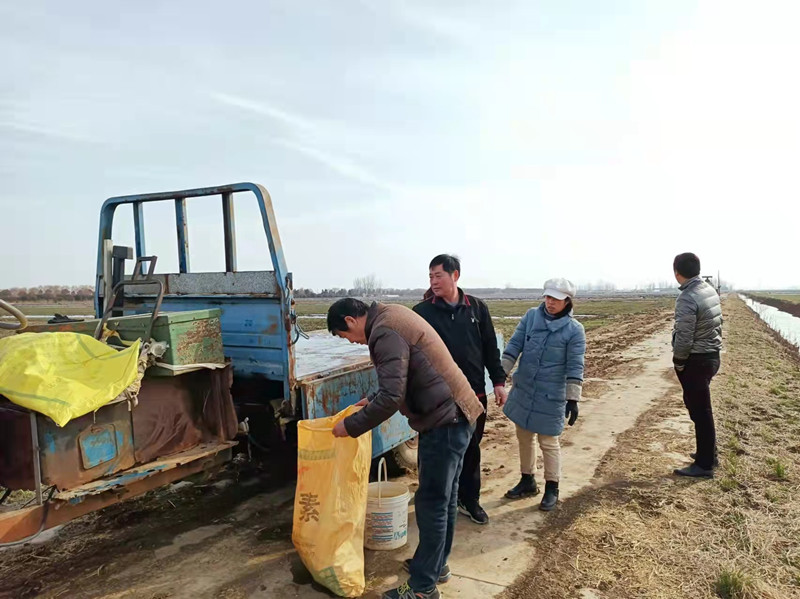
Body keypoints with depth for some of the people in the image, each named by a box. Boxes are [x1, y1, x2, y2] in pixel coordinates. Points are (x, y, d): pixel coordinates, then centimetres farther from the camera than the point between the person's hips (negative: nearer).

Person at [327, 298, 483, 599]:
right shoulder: (392, 316, 13)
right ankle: (436, 564, 36)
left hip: (444, 421, -10)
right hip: (450, 416, 10)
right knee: (443, 498, 21)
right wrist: (373, 401, 24)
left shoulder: (385, 331, -19)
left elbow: (392, 396, -25)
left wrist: (351, 426, -14)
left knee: (431, 503, 1)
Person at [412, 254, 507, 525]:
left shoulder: (477, 308, 2)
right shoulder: (422, 311, -6)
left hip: (474, 393, 2)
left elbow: (490, 348, 8)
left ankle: (469, 500, 32)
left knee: (471, 449, 15)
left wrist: (498, 381, 5)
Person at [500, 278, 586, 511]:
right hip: (523, 391, 4)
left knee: (548, 442, 6)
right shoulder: (531, 316, -1)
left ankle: (552, 488, 25)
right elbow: (514, 345, -1)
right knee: (524, 437, 16)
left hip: (551, 396, -4)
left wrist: (573, 399, -14)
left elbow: (575, 366, -11)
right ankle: (527, 481, 35)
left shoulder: (574, 329, -10)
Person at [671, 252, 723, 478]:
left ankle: (704, 465, 7)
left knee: (699, 411, -1)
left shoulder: (687, 299, -23)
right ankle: (708, 452, 33)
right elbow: (717, 324, 12)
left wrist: (678, 363, -8)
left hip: (696, 361, -9)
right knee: (702, 409, 21)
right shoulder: (710, 290, 6)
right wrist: (713, 348, 18)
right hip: (712, 356, 9)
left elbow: (684, 339, -22)